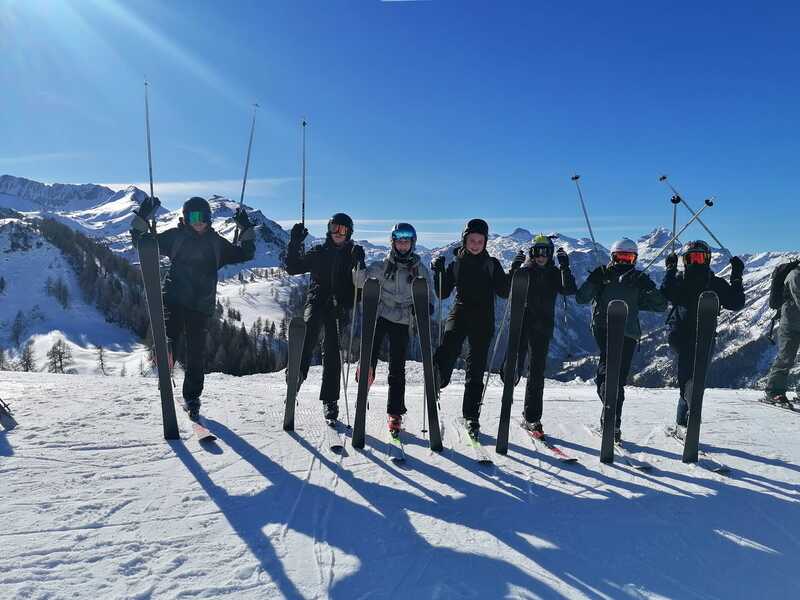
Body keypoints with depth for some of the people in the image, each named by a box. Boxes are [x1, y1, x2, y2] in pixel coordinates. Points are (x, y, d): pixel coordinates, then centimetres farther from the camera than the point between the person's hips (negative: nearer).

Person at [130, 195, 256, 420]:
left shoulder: (217, 243, 12)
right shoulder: (175, 236, 6)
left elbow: (245, 254, 18)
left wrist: (246, 229, 9)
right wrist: (142, 217, -5)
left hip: (201, 306, 2)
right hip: (174, 299, -1)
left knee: (196, 354, 6)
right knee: (170, 336, -31)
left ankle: (192, 399, 17)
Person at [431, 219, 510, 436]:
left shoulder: (492, 264, 7)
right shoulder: (456, 263, 8)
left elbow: (504, 292, 1)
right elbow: (443, 294, 6)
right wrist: (438, 272, -8)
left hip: (484, 320, 0)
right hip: (460, 314, 0)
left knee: (476, 369, 5)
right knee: (447, 352, -30)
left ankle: (471, 415, 15)